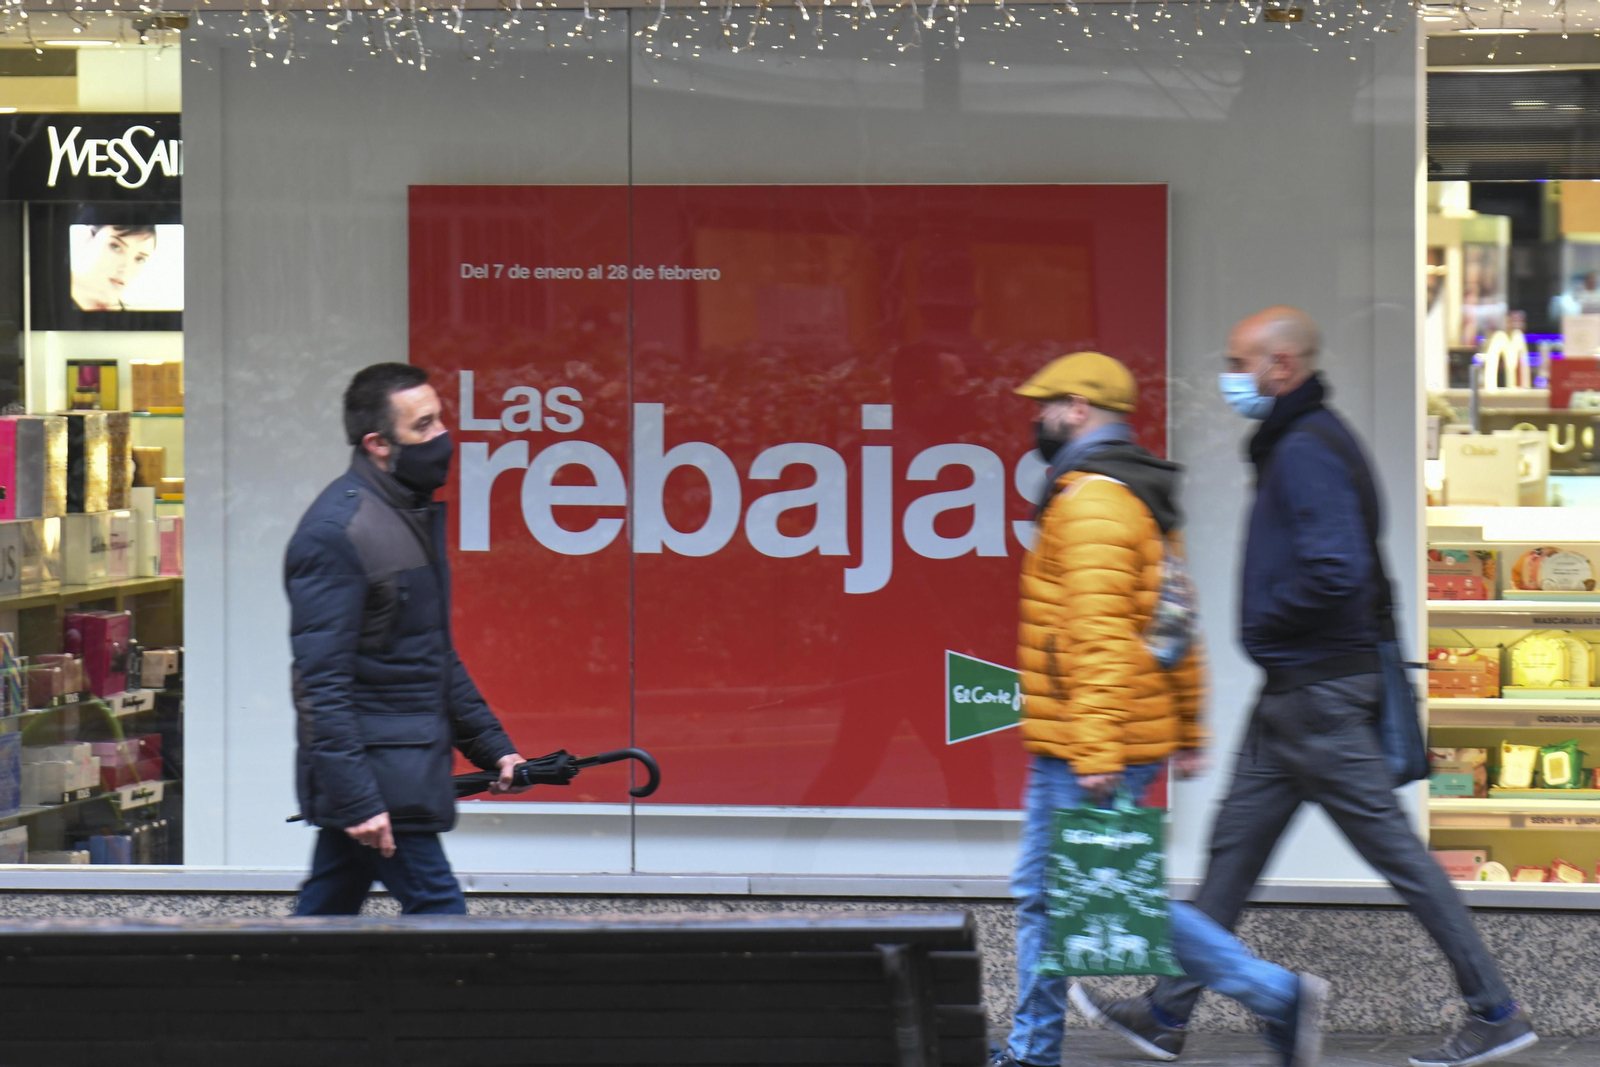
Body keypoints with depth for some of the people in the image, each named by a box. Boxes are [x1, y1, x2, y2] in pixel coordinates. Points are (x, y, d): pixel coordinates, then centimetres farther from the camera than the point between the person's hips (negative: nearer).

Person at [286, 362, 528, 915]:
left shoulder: (415, 514, 15)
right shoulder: (335, 531, -16)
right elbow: (322, 681, -20)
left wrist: (493, 747, 21)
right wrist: (356, 800, -24)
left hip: (410, 766, 9)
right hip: (375, 776, -9)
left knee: (324, 913, 11)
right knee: (438, 911, -7)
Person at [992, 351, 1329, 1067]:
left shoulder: (1090, 499, -16)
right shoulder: (1142, 497, 17)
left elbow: (1100, 633, -24)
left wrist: (1096, 750, -27)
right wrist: (1188, 732, 22)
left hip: (1087, 748, -10)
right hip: (1071, 746, 10)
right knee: (1043, 893, 13)